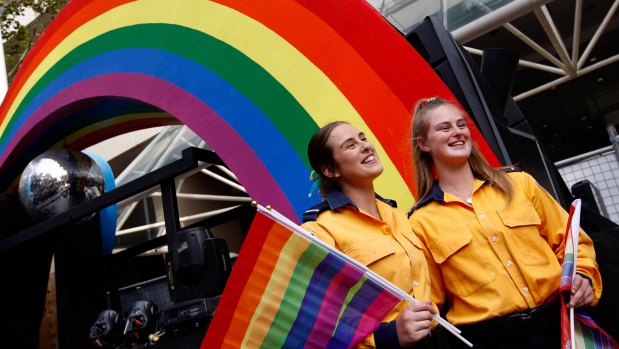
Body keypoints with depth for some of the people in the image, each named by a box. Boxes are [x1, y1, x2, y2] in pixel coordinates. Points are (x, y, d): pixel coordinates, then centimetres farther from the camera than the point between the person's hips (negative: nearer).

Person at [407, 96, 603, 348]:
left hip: (561, 324, 3)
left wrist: (583, 276, -6)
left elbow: (569, 241, 10)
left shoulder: (518, 183, 5)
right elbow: (431, 302, 2)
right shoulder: (421, 222, -3)